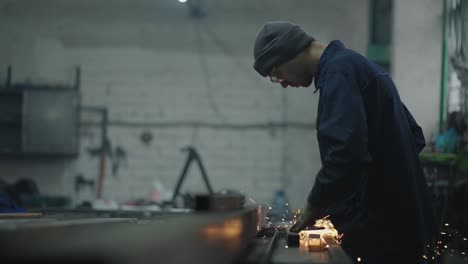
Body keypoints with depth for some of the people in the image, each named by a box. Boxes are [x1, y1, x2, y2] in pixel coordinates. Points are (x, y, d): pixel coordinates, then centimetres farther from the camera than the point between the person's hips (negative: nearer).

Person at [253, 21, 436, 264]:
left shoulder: (338, 71, -13)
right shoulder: (356, 65, 18)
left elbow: (344, 153, -27)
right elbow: (415, 137, 22)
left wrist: (314, 206, -12)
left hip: (380, 230, -10)